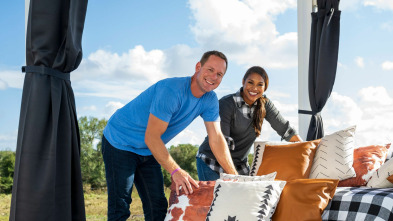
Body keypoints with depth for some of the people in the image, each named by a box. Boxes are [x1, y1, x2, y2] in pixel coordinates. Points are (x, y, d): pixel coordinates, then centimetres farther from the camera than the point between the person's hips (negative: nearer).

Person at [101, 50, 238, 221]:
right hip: (119, 142, -8)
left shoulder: (210, 100, -5)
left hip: (148, 152, 8)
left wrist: (234, 176, -11)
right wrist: (175, 171, -38)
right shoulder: (171, 90, -30)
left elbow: (216, 138, -4)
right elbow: (151, 137, -31)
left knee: (158, 207, 5)